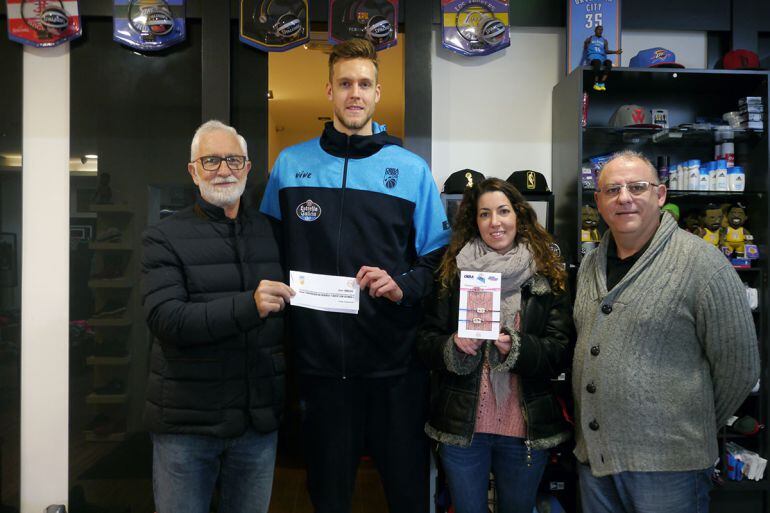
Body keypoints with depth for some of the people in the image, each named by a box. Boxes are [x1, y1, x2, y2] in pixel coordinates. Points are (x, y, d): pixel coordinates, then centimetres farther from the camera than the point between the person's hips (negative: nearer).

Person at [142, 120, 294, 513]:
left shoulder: (271, 232, 7)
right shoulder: (164, 238, -4)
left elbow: (291, 311, 14)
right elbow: (165, 318, -17)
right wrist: (248, 305, -30)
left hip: (260, 421, 3)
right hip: (186, 423, -3)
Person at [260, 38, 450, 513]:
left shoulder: (411, 169, 2)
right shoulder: (290, 164, 5)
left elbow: (438, 258, 4)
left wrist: (403, 286, -13)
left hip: (395, 362, 0)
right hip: (320, 361, 1)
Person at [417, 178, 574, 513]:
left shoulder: (547, 276, 0)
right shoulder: (453, 272, 0)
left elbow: (562, 350, -7)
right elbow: (426, 340, 0)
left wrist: (517, 348, -23)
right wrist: (453, 347, -20)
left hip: (526, 427, 0)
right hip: (461, 424, 0)